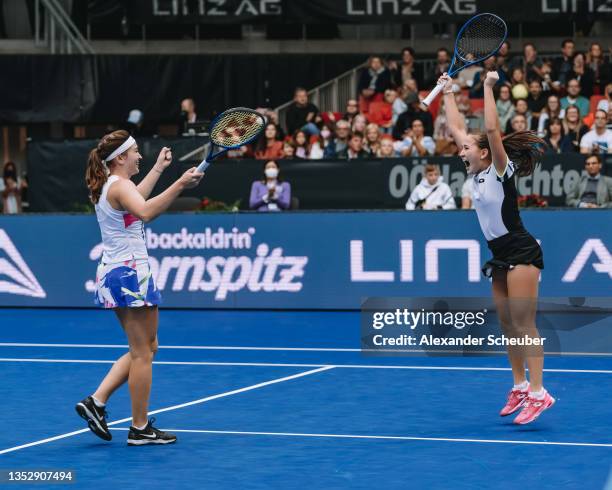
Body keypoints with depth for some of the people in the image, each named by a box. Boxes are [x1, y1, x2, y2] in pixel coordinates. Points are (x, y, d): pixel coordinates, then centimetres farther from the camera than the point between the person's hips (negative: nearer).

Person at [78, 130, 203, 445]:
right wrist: (180, 185, -45)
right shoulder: (119, 185, -15)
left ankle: (96, 401, 9)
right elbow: (145, 212, -37)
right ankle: (140, 429, 0)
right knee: (143, 353, -3)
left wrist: (158, 168, 47)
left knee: (145, 349, 16)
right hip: (130, 273, -10)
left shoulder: (107, 187, 15)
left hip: (114, 274, 10)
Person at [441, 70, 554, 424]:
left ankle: (538, 392, -15)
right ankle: (520, 386, 17)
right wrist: (448, 92, 20)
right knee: (508, 325, 10)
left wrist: (489, 88, -20)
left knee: (524, 324, -13)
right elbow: (458, 129, 18)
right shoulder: (477, 174, 11)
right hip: (501, 256, 9)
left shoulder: (501, 170, -9)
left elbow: (492, 129, -24)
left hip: (521, 253, -9)